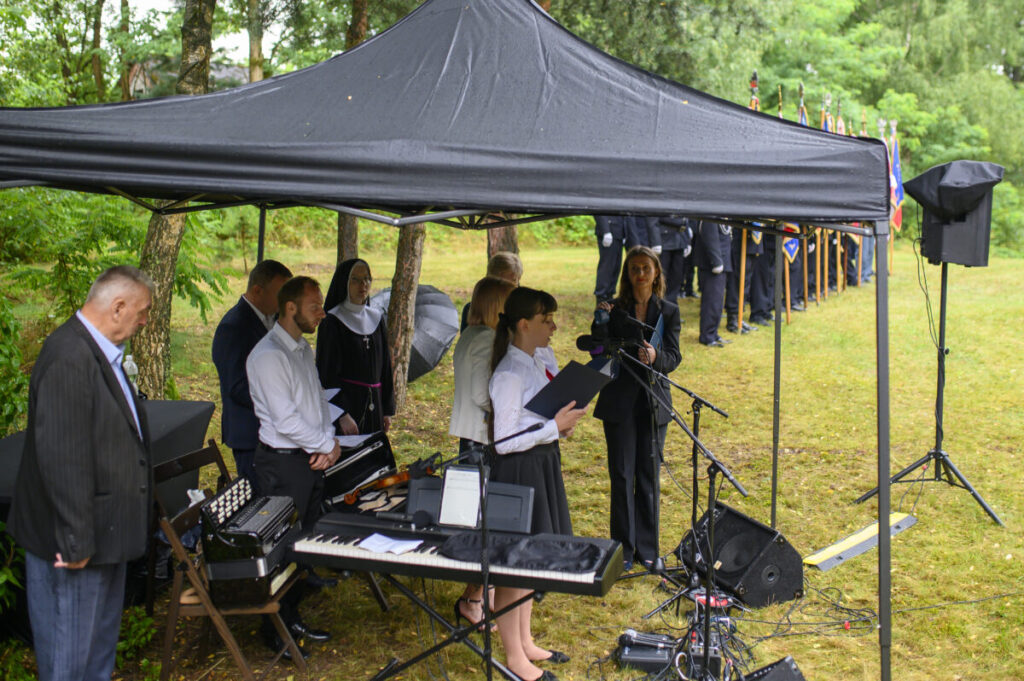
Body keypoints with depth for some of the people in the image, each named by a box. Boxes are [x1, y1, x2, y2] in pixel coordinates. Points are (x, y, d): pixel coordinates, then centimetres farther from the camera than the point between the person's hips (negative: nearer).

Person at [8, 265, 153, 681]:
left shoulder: (102, 352, 9)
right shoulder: (68, 357, -24)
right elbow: (61, 458, -27)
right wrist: (75, 541, -24)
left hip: (105, 532, 10)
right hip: (76, 540, -10)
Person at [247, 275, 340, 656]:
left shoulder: (303, 349, 13)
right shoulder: (269, 355, -18)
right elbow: (285, 420, -21)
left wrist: (329, 441, -1)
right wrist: (326, 446, -12)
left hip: (312, 459, 9)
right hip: (283, 463, -9)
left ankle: (292, 619, 29)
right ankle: (275, 632, 13)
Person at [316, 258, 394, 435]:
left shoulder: (377, 319, 10)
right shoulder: (332, 323, -6)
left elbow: (385, 366, 13)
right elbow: (327, 372, -10)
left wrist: (387, 410, 9)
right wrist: (342, 414, -17)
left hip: (374, 404, 5)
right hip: (344, 401, -5)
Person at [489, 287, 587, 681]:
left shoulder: (539, 362, 5)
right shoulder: (510, 375, -22)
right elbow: (505, 441, -24)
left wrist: (562, 424, 0)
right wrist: (555, 427, -21)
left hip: (543, 461, 10)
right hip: (518, 471, -9)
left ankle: (525, 641, 35)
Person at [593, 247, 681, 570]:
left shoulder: (669, 311, 4)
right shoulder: (614, 309, 2)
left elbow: (673, 357, -3)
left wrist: (655, 356, -25)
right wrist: (602, 324, -17)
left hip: (653, 402, 1)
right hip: (619, 402, -1)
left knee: (649, 476, 7)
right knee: (622, 476, 2)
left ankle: (647, 548, 19)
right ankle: (623, 548, 14)